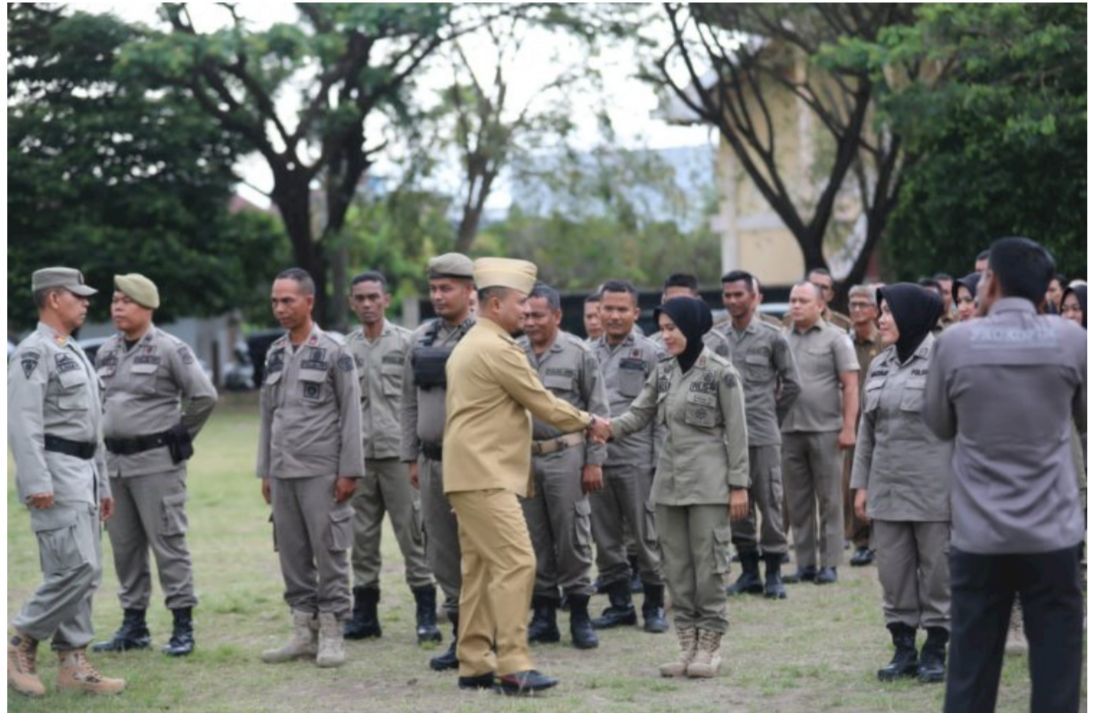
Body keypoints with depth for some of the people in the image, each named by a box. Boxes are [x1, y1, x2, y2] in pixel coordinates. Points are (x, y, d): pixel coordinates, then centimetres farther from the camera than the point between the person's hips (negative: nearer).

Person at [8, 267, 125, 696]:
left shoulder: (73, 353, 20)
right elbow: (23, 422, -19)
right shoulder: (34, 351, -10)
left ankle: (73, 664, 9)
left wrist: (102, 483, 23)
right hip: (54, 471, -10)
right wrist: (36, 483, -27)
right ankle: (20, 644, -2)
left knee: (84, 571, 7)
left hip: (82, 472, 10)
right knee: (77, 567, -15)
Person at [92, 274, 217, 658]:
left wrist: (181, 433, -4)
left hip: (156, 461, -7)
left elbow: (204, 395, -12)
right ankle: (133, 624, 20)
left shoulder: (169, 349, -10)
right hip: (114, 461, 7)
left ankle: (183, 625, -2)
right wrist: (109, 432, 16)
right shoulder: (106, 352, 12)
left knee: (168, 542, -6)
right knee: (124, 546, 11)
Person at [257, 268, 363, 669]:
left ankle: (331, 635, 4)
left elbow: (351, 413, -6)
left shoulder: (334, 351, -4)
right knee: (292, 555, 8)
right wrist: (265, 472, 14)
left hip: (321, 470, -6)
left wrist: (349, 471, -10)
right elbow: (267, 415, 17)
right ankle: (304, 633, 15)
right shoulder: (274, 354, 13)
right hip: (282, 472, 6)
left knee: (329, 553, -2)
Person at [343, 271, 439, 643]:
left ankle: (426, 613, 0)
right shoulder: (345, 348, 11)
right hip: (358, 454, 4)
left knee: (411, 531, -4)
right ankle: (364, 612, 14)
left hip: (397, 451, -3)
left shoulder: (405, 342, 2)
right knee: (362, 535, 6)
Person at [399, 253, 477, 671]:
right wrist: (411, 457, 11)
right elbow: (409, 402, 15)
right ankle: (462, 633, 16)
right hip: (433, 461, 6)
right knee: (443, 554, 8)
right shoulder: (420, 339, 12)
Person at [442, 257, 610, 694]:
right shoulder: (498, 349, -13)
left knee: (480, 569, 10)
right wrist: (590, 423, 5)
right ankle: (513, 665, -17)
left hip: (471, 474, 11)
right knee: (516, 562, -14)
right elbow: (543, 403, -9)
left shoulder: (467, 346, 20)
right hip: (485, 476, -11)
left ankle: (474, 665, 11)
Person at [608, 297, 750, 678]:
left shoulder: (720, 372, -7)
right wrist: (607, 427, -12)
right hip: (669, 480, 6)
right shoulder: (663, 372, 10)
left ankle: (709, 646, 7)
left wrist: (738, 484, -8)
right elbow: (639, 414, 8)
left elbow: (736, 432, -6)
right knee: (676, 567, 7)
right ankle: (688, 645, 14)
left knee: (708, 564, -3)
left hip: (707, 482, -6)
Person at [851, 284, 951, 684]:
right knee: (893, 572, 8)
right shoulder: (880, 366, 13)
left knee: (936, 570, 2)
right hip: (887, 489, 6)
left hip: (933, 491, -6)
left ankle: (935, 650, 12)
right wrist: (861, 482, 12)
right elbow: (866, 428, 17)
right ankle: (903, 649, 17)